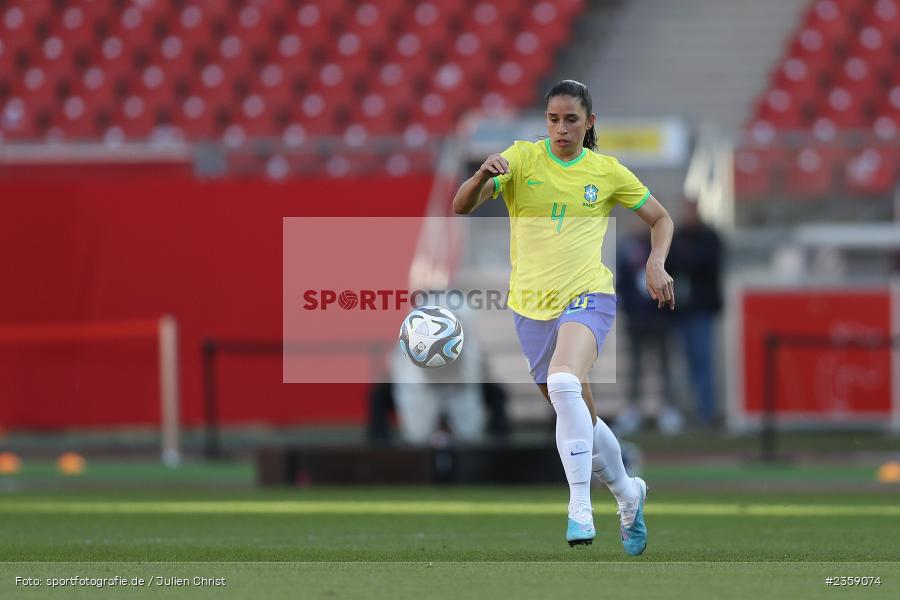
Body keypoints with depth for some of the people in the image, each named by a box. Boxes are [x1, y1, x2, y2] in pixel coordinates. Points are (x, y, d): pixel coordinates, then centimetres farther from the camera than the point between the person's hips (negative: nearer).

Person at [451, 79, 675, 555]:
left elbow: (661, 218, 14)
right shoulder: (521, 159, -1)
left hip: (587, 300, -3)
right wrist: (482, 175, -33)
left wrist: (656, 264, -5)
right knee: (579, 417, 12)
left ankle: (580, 508, -29)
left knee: (564, 382, -31)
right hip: (531, 305, 3)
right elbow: (461, 206, -12)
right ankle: (627, 493, 38)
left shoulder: (607, 172, 2)